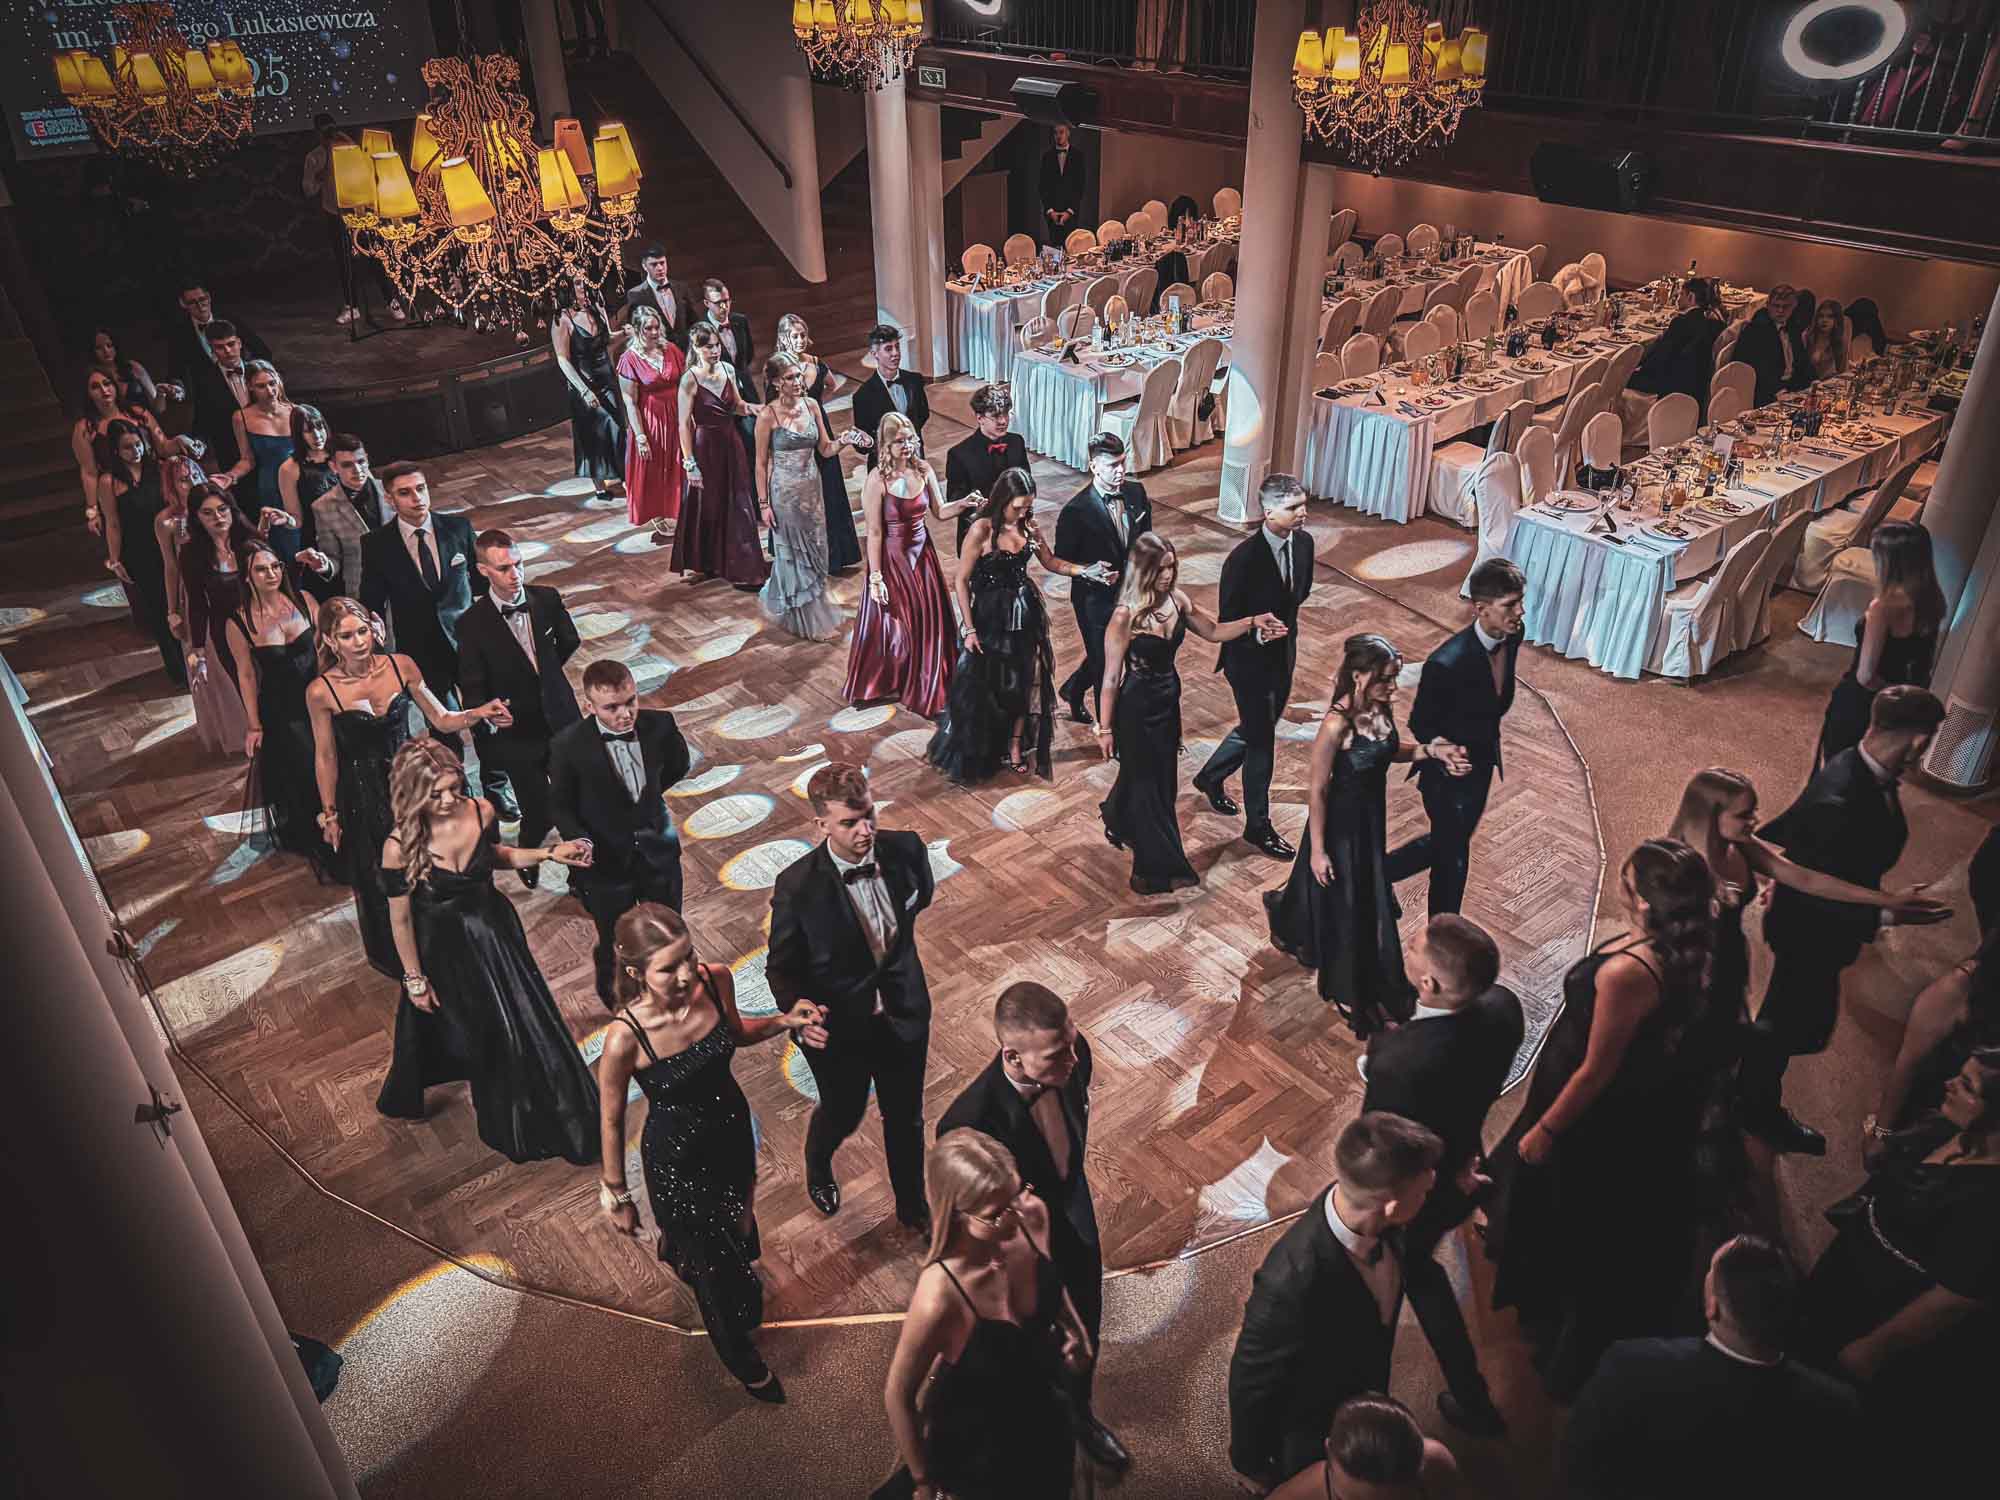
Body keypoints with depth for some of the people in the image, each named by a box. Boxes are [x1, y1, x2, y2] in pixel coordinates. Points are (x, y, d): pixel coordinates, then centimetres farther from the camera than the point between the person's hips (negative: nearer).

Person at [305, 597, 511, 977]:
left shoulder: (401, 666, -11)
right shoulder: (321, 692, -17)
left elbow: (441, 719, -4)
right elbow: (325, 757, -6)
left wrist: (478, 713, -23)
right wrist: (329, 815, 1)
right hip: (363, 796, -2)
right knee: (380, 880, 16)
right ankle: (394, 958, 43)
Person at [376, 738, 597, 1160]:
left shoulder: (481, 811, -19)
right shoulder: (400, 847, -29)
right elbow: (400, 919, -15)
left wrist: (549, 853, -10)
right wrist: (415, 980, -6)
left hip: (495, 931, 4)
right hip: (444, 947, -3)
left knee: (523, 1022, 19)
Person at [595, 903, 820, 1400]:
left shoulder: (716, 980, -23)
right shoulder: (626, 1038, -35)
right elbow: (611, 1121, -17)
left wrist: (784, 1022, -17)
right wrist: (617, 1196, -5)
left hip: (733, 1128, 5)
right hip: (676, 1158, -5)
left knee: (737, 1227, 32)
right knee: (716, 1263, 17)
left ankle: (679, 1252, 70)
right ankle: (742, 1359, 49)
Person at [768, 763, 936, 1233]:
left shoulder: (905, 849, -18)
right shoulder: (797, 886, -26)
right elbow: (781, 966, -14)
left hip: (903, 1014, 2)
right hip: (838, 1025, -2)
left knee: (906, 1118, 20)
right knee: (842, 1114, 23)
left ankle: (912, 1206, 48)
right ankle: (818, 1166, 60)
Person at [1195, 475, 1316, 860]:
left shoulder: (1303, 542, -6)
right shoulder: (1244, 558, -26)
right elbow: (1227, 621, -19)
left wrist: (1284, 619, 2)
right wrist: (1258, 632, -35)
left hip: (1284, 654, 7)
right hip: (1250, 661, -7)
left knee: (1255, 730, 23)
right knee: (1261, 742, 5)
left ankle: (1211, 777, 48)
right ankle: (1258, 826, 21)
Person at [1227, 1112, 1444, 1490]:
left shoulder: (1362, 1210, -27)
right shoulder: (1291, 1285, -46)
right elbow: (1252, 1384, -26)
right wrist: (1252, 1462, -11)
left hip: (1364, 1393, 6)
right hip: (1309, 1442, -6)